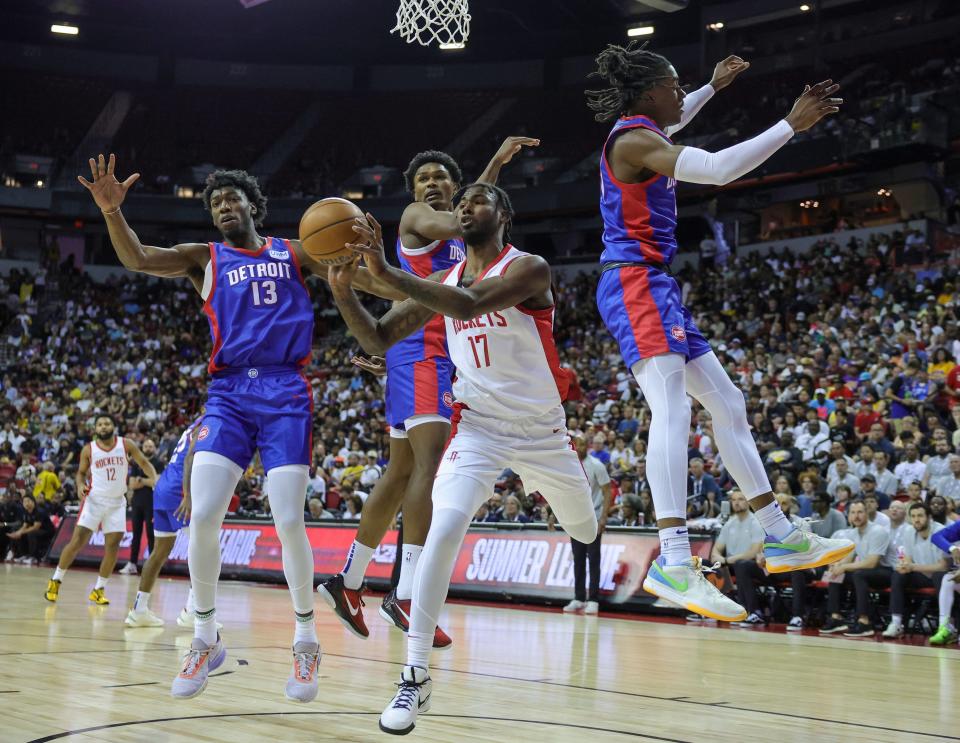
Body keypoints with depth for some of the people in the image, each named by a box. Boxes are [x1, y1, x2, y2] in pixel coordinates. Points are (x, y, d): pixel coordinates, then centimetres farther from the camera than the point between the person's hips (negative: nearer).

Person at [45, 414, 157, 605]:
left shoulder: (126, 445, -3)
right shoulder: (89, 450, -3)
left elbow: (144, 463, 1)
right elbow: (81, 472, 9)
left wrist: (154, 479, -17)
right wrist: (80, 485, -12)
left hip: (117, 502, 2)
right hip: (94, 499, -1)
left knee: (112, 546, -3)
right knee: (77, 541, -7)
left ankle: (99, 590, 9)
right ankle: (55, 580, 7)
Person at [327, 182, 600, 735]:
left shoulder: (529, 269, -17)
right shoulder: (442, 282, 1)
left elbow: (470, 305, -36)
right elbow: (378, 341, 0)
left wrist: (388, 272, -43)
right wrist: (343, 290, -18)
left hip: (541, 428, -1)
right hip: (478, 427, 2)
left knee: (586, 528, 20)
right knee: (445, 529, -23)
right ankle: (416, 676, -20)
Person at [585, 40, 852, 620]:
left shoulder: (638, 133, 18)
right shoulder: (633, 138, -12)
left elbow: (669, 129, 45)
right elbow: (718, 168, -24)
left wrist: (714, 87, 48)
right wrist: (792, 124, -19)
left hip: (657, 288, 11)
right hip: (635, 283, -11)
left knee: (728, 403, 12)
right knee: (672, 408, -26)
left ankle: (780, 535, 17)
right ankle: (674, 563, -38)